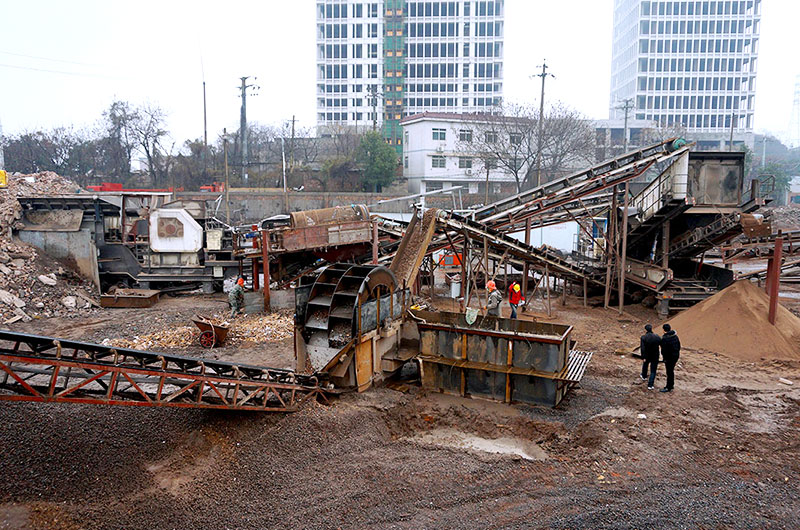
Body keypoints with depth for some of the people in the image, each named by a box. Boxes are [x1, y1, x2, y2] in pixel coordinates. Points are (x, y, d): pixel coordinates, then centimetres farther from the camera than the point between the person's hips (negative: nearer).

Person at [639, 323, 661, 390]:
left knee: (645, 364, 31)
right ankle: (650, 385, 3)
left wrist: (643, 357, -19)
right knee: (653, 371, 8)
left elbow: (642, 348, -21)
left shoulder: (643, 337, -14)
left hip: (647, 356, 0)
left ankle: (644, 376, 52)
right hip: (655, 357, 0)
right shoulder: (657, 337, -8)